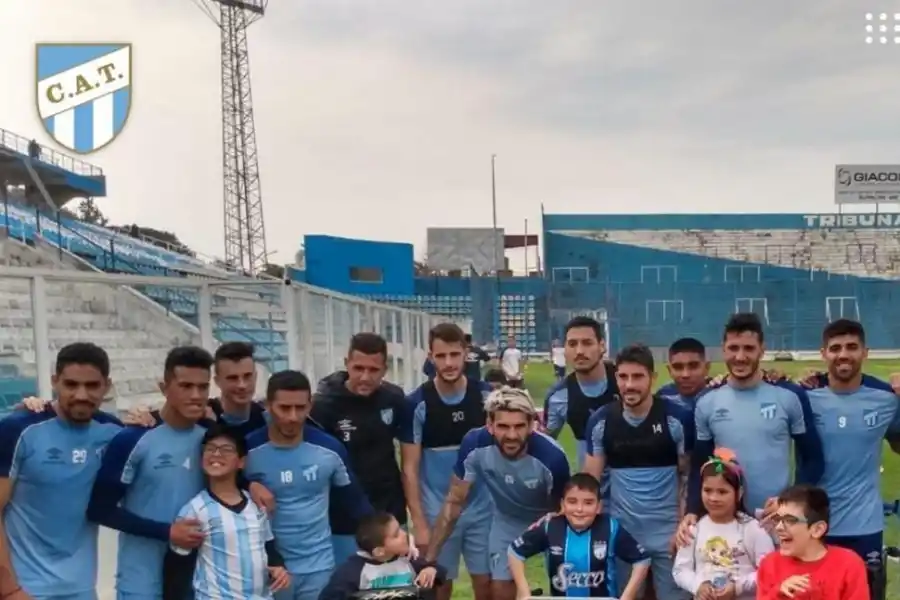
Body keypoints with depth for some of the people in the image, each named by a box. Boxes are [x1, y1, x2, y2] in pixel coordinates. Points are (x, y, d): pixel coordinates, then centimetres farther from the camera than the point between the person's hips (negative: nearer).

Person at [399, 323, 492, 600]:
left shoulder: (486, 395, -4)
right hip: (437, 512, -1)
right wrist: (419, 522, -10)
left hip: (482, 508, 2)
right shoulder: (417, 404, -10)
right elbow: (410, 468, -7)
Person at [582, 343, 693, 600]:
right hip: (620, 531, 2)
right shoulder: (600, 421, -3)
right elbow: (590, 479, 3)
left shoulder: (677, 418, -9)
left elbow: (688, 475, -1)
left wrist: (685, 525, -6)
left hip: (667, 531, -2)